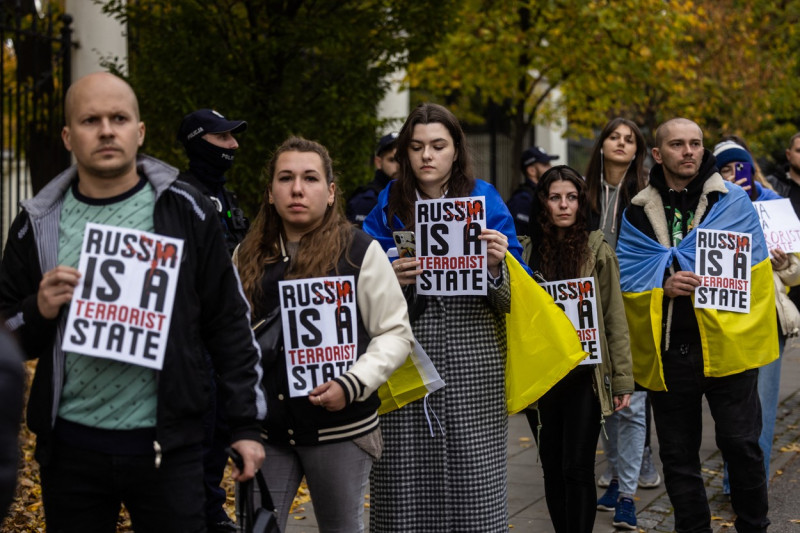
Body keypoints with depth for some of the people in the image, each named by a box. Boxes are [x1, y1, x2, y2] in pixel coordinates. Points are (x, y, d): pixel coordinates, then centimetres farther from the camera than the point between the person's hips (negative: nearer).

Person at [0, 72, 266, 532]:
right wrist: (39, 312, -11)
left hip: (167, 444, -2)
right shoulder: (39, 223, 5)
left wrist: (247, 424, 0)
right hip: (71, 447, 2)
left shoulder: (184, 211, 1)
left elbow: (230, 324, 3)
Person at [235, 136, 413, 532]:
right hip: (265, 425, 3)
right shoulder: (249, 256, 7)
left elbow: (395, 333, -2)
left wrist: (352, 385, -16)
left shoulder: (360, 251, -3)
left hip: (338, 425, -2)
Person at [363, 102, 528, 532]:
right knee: (407, 479, -3)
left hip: (471, 359, -1)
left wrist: (496, 266, -14)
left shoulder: (485, 200, 8)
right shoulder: (388, 207, 11)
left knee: (474, 480, -5)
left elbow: (511, 299, 6)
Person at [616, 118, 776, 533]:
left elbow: (753, 270, 1)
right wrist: (663, 287, -15)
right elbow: (625, 280, 4)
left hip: (726, 344, -2)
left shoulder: (733, 201, 4)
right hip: (667, 353, 2)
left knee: (741, 444, 0)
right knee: (678, 457, 9)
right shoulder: (638, 213, 8)